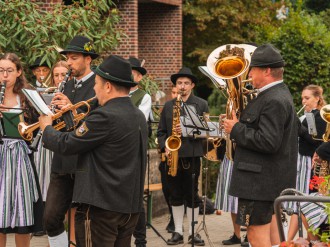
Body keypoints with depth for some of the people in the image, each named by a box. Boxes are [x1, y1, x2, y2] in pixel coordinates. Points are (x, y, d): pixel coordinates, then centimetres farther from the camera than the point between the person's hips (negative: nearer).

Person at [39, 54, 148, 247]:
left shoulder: (105, 116, -17)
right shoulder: (139, 116, 11)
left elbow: (65, 145, -12)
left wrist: (47, 128, 6)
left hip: (102, 207, -9)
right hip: (132, 207, 9)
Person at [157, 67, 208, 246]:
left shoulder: (201, 105, 3)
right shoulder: (168, 106, 12)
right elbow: (161, 131, 11)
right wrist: (164, 147, -6)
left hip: (192, 156, -3)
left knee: (192, 195, 2)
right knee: (175, 195, 7)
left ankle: (193, 232, 10)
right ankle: (178, 231, 13)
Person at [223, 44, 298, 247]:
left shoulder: (274, 101, -21)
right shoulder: (278, 95, 13)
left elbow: (268, 142, -27)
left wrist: (236, 129, -16)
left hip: (261, 180, -11)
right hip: (272, 178, 11)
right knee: (271, 228, 17)